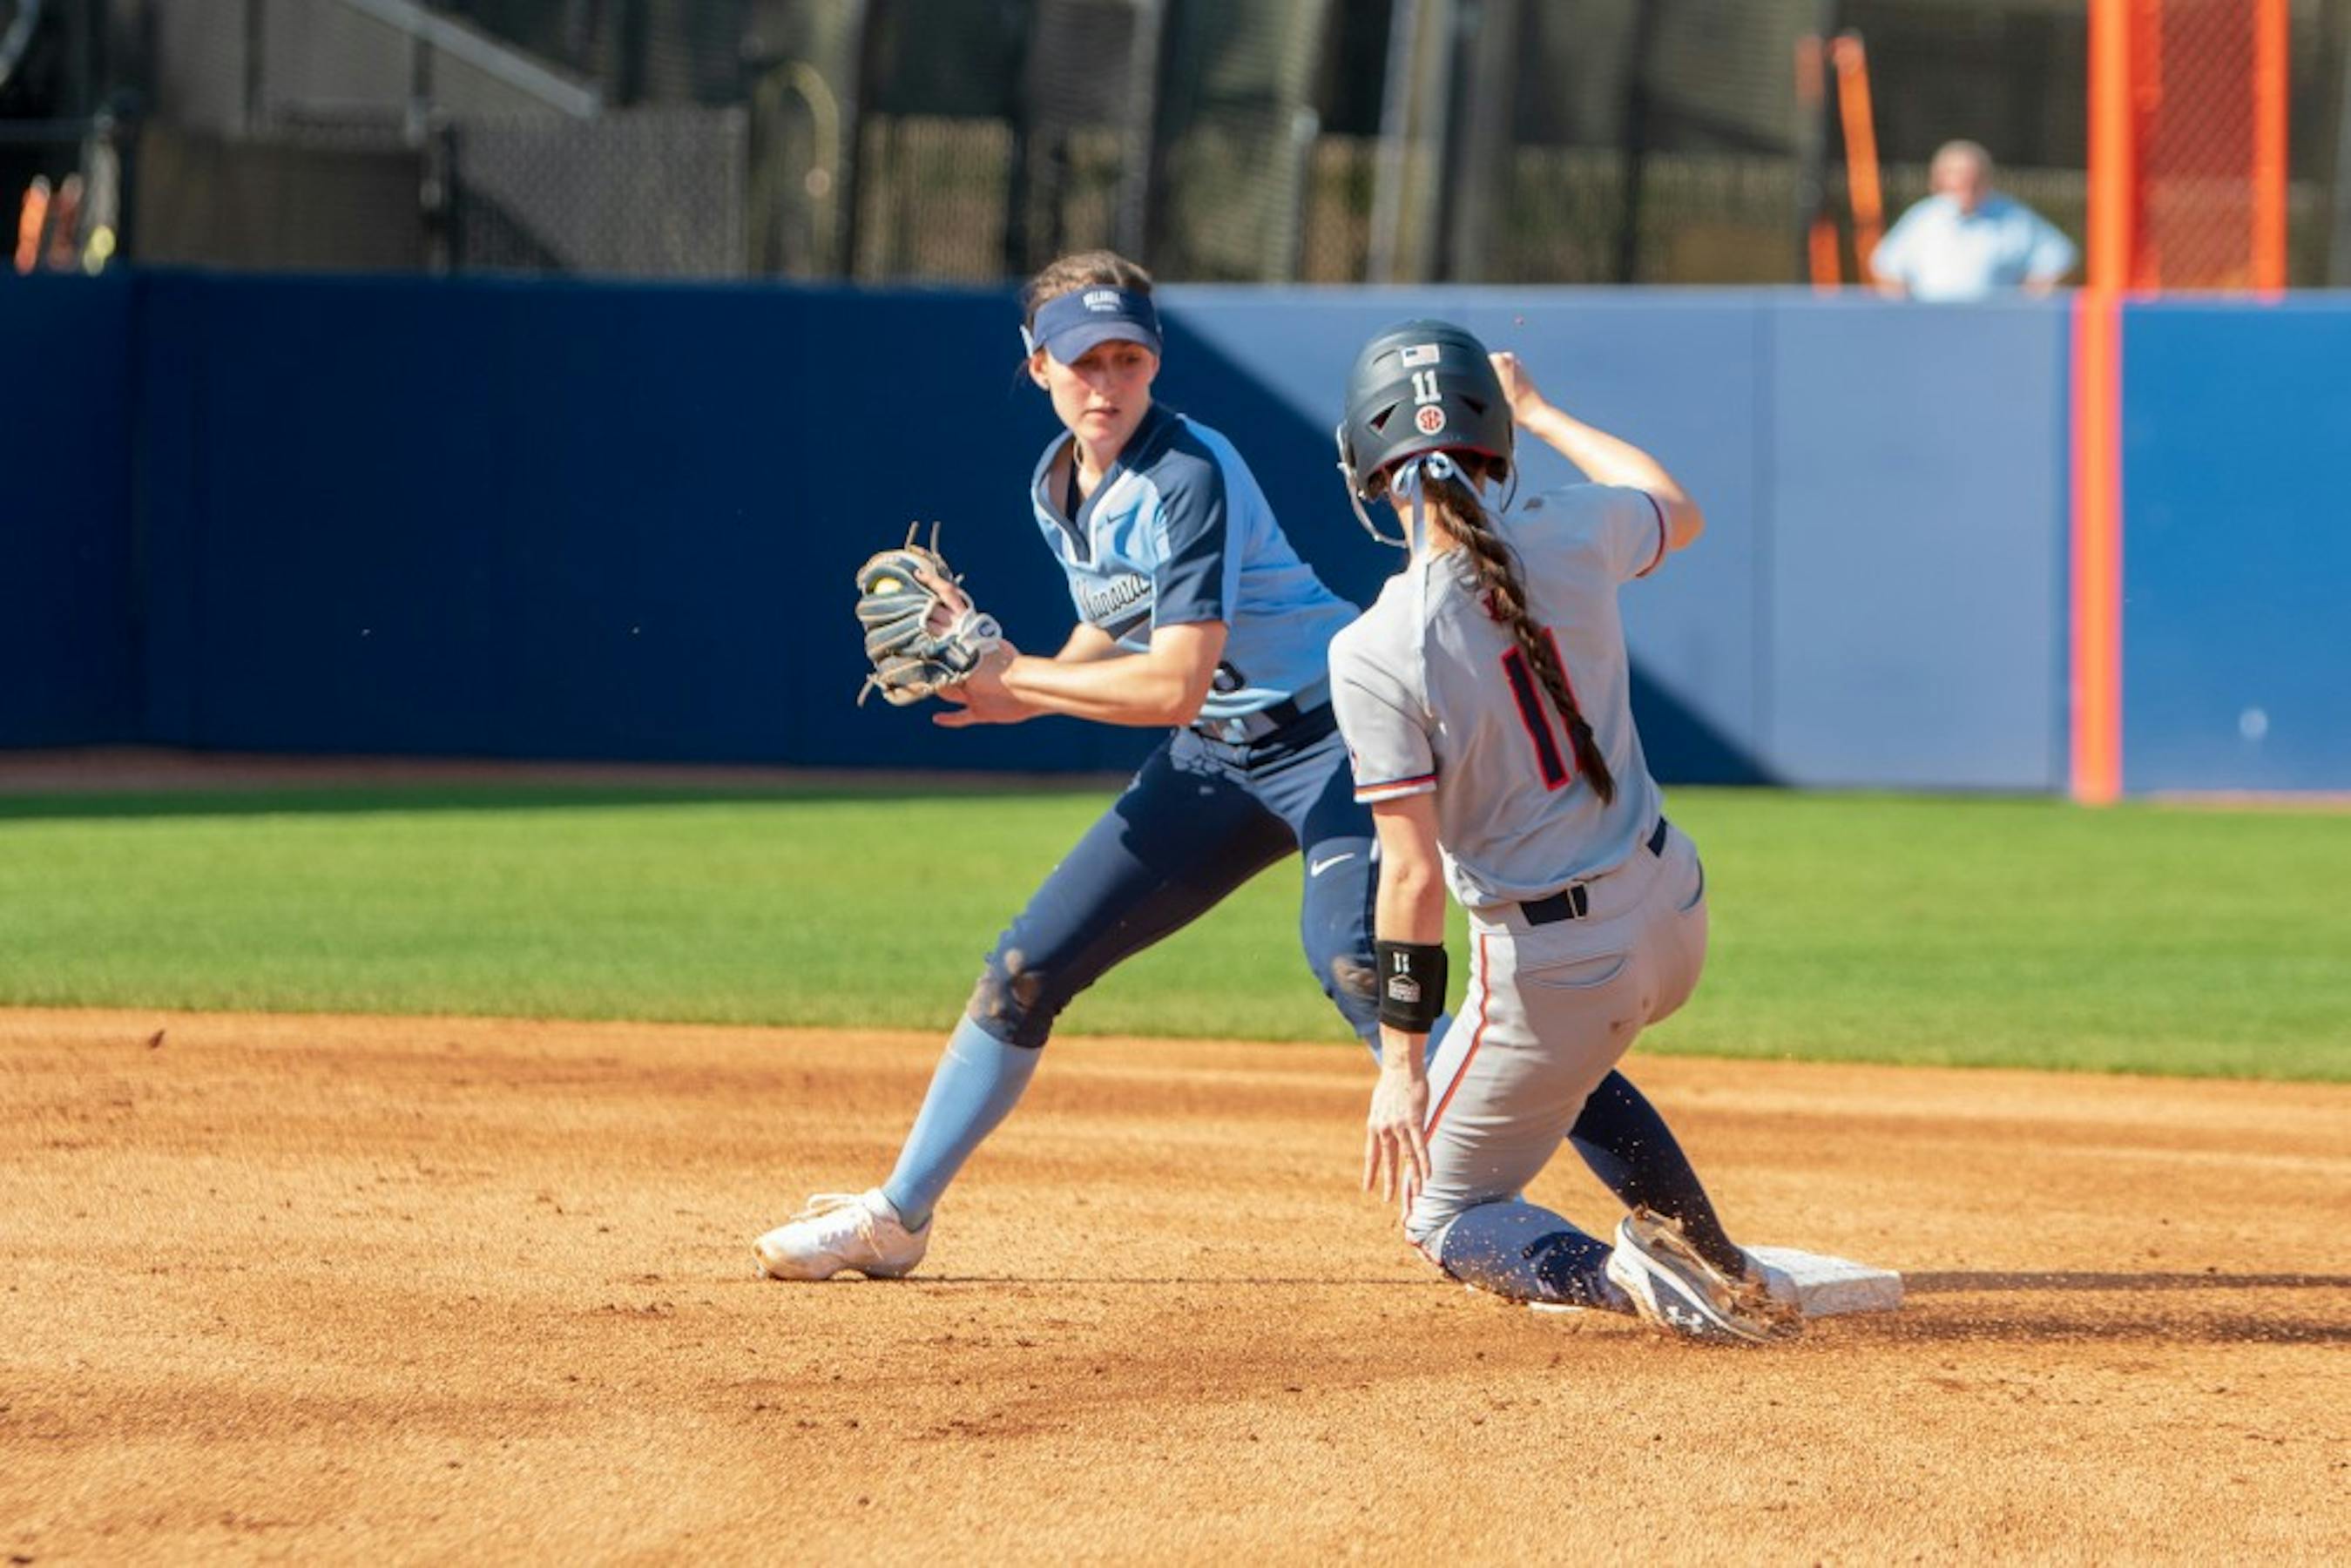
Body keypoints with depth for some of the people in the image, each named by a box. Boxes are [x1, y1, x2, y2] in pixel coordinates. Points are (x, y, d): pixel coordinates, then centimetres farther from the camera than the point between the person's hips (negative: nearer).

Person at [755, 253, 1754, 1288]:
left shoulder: (1190, 480, -22)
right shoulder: (1057, 487, 4)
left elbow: (1174, 687, -29)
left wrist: (1018, 677, -20)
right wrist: (1023, 693, 4)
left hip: (1332, 730, -9)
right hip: (1215, 762, 9)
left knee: (1353, 963, -32)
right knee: (1027, 968, 8)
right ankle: (896, 1216, 26)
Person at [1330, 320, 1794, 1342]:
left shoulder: (1376, 654, -21)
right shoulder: (1572, 540, -8)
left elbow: (1415, 881, -20)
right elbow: (1680, 514, 18)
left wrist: (1401, 1066, -14)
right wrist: (1541, 412, 27)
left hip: (1555, 969, -6)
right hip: (1674, 915, 6)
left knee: (1444, 1218, 13)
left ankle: (1618, 1274, -14)